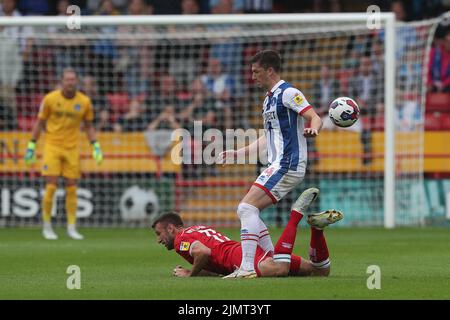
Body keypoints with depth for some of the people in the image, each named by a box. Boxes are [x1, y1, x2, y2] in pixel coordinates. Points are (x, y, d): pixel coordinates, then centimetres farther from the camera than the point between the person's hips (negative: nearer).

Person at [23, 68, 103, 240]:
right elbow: (40, 122, 2)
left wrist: (96, 146, 0)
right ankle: (47, 227, 4)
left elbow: (89, 126, 10)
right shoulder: (50, 99, -7)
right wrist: (31, 145, 0)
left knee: (71, 188, 2)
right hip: (52, 147, -2)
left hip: (72, 149, 2)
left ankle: (71, 228, 10)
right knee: (50, 187, -8)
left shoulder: (84, 101, -2)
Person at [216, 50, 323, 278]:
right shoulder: (268, 100, 20)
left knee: (247, 207, -19)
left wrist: (312, 129, -41)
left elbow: (315, 118, -18)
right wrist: (236, 154, 33)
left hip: (287, 165, -10)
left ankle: (247, 267, -25)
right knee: (245, 210, 11)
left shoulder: (288, 93, -9)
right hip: (278, 165, 10)